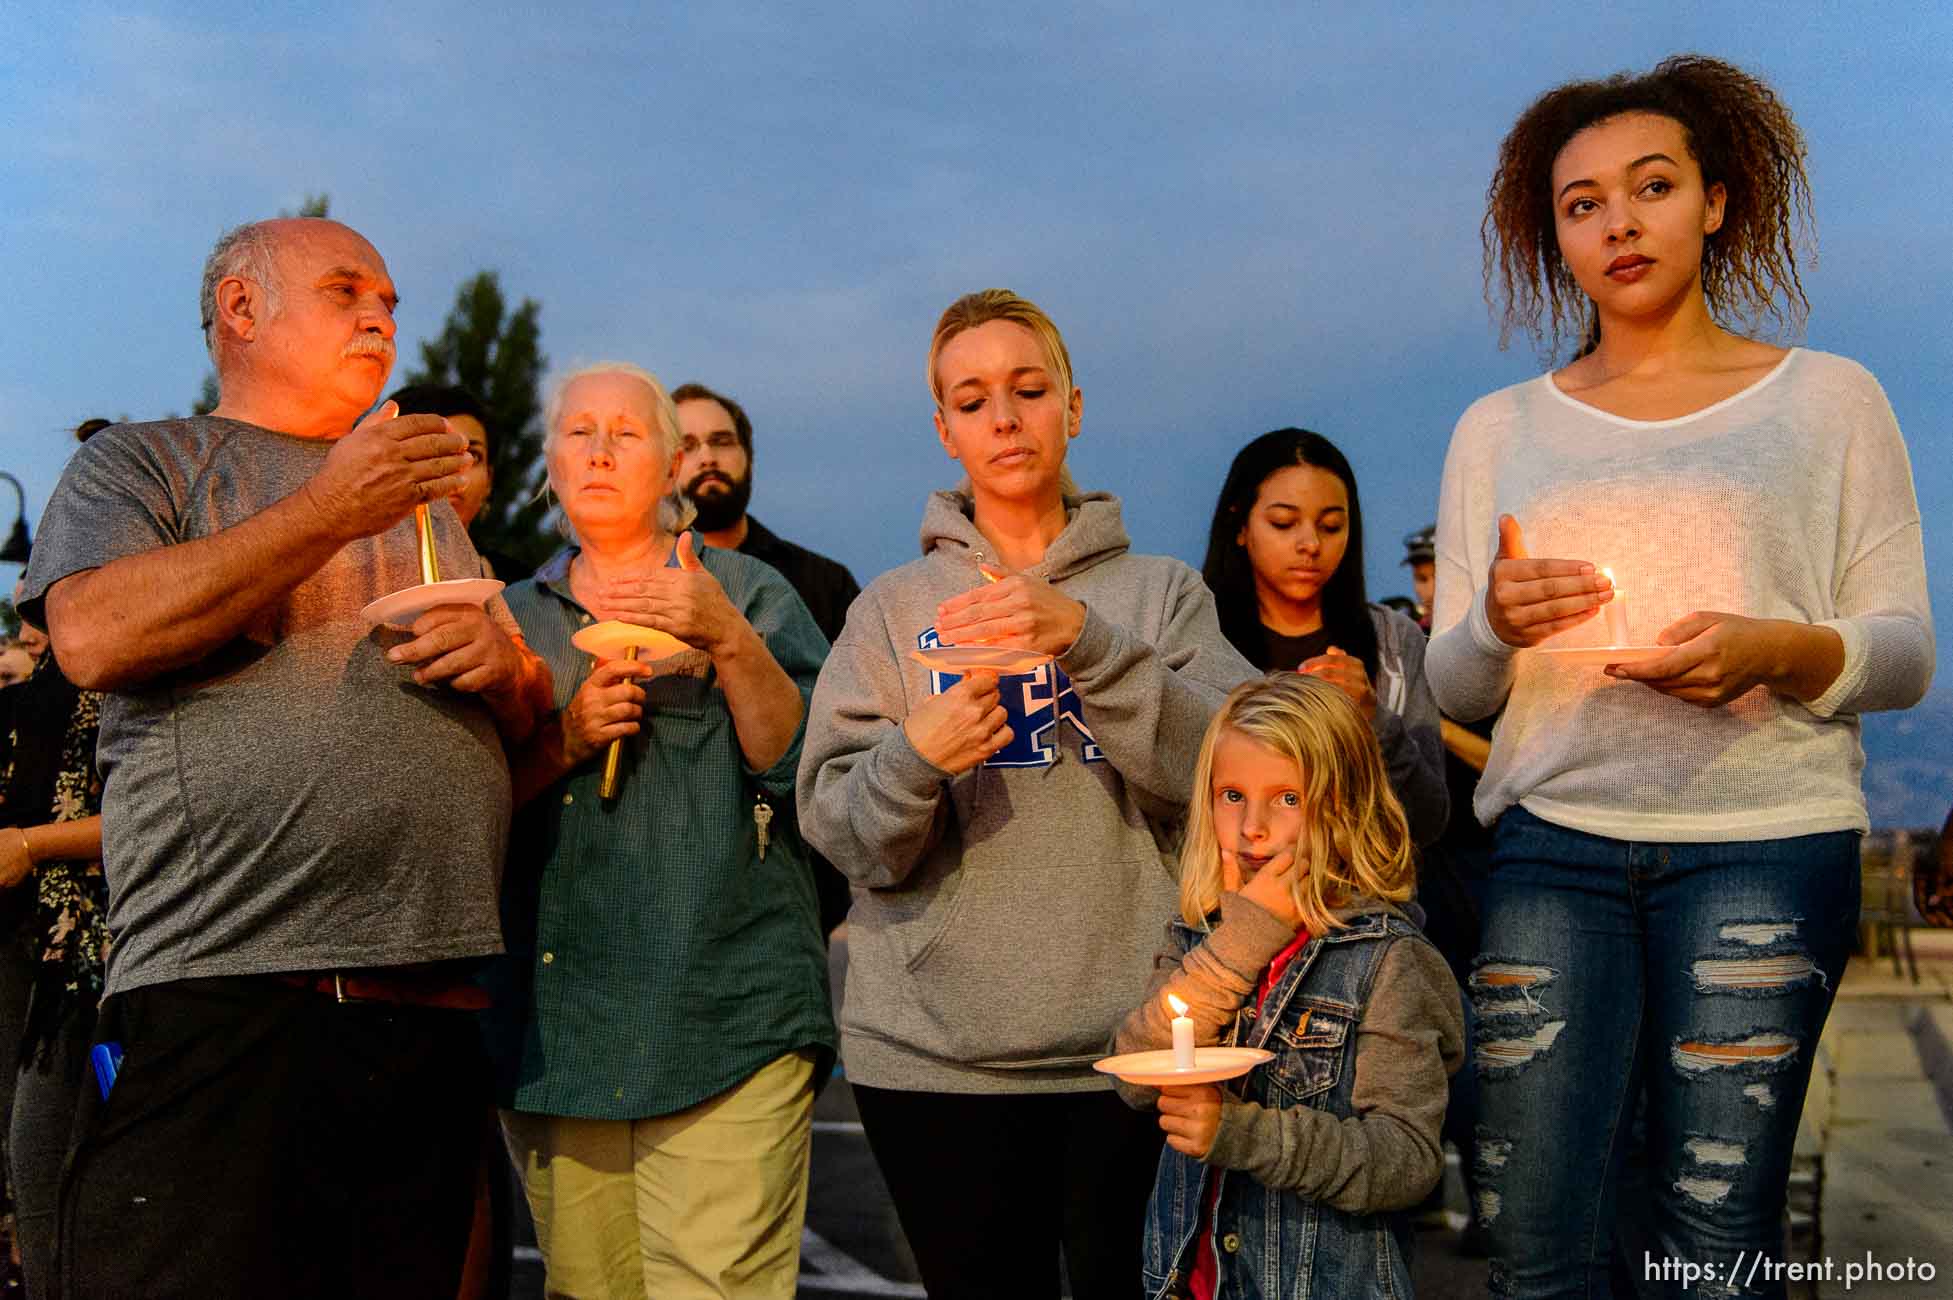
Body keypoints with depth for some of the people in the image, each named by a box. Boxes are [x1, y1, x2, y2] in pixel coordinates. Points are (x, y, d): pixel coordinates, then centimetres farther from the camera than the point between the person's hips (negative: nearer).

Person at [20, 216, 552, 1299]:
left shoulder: (425, 502, 26)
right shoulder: (144, 462, 9)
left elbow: (531, 714, 26)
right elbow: (93, 638, -12)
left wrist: (505, 669, 1)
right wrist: (328, 512, -10)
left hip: (433, 1015, 5)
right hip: (222, 1005, -5)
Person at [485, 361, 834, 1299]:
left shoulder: (750, 595, 10)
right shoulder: (516, 616, 17)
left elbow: (802, 764, -3)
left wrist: (727, 639, -15)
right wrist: (564, 739, -7)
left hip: (729, 1022, -2)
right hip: (553, 1025, 3)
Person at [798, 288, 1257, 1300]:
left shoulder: (1163, 591, 7)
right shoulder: (892, 607, 8)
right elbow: (837, 829, 1)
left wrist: (1085, 641, -20)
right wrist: (916, 756, -20)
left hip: (1134, 1038, 0)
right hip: (933, 1050, 0)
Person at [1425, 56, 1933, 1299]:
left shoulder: (1828, 398, 10)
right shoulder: (1499, 428, 14)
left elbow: (1908, 649, 6)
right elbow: (1452, 684, 12)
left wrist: (1777, 650, -14)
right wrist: (1495, 625, -11)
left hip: (1765, 837, -1)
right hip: (1553, 840, 2)